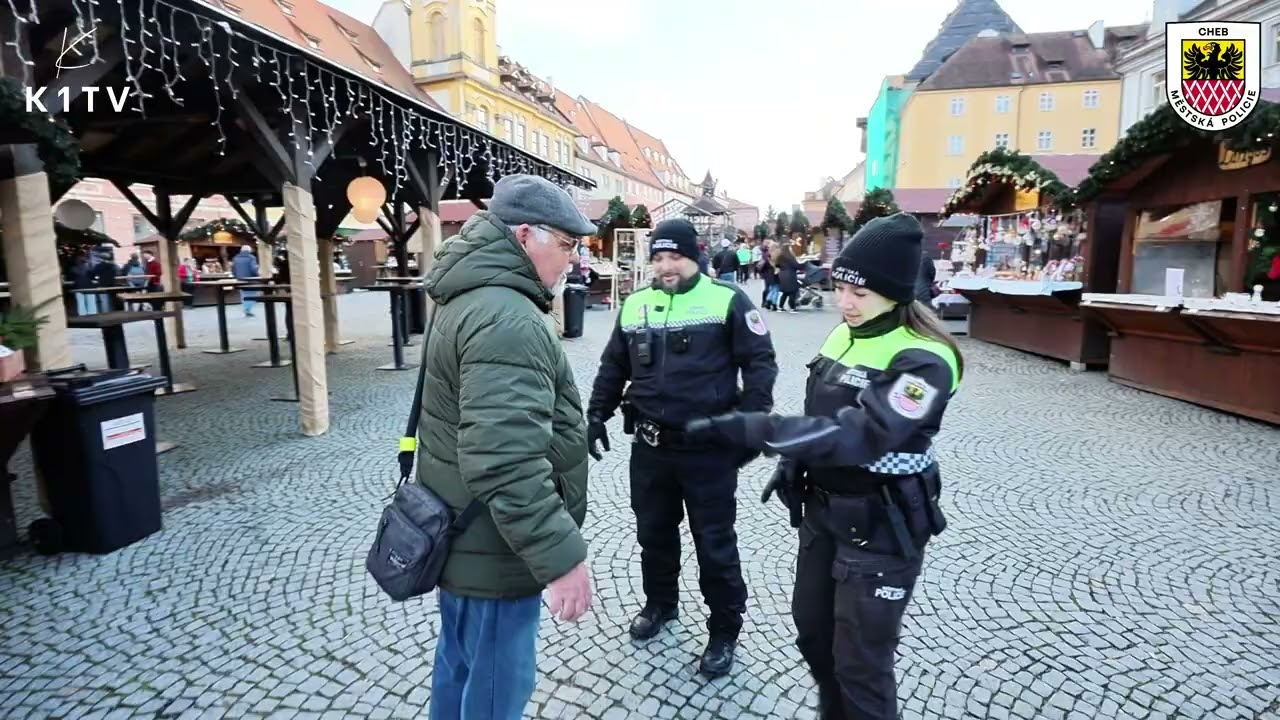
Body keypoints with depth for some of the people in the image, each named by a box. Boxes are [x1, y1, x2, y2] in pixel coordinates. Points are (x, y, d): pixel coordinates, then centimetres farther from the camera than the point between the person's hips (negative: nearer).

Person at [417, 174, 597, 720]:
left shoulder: (471, 298, 9)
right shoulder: (507, 319, -26)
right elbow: (506, 462, -34)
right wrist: (561, 556, -28)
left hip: (462, 536, 10)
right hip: (493, 549, -10)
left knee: (462, 666, 26)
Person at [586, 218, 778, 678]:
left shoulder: (727, 300, -7)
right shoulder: (635, 305, 7)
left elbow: (760, 362, -7)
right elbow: (613, 367, 16)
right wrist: (596, 414, 11)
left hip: (709, 448, -4)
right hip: (649, 446, 5)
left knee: (715, 545, 8)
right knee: (653, 533, 20)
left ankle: (724, 631, 28)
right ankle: (660, 603, 44)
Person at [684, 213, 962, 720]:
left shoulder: (924, 360, -22)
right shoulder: (842, 335, 2)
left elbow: (860, 435, -35)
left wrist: (752, 427, -41)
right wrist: (792, 464, 9)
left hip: (883, 528, -8)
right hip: (822, 510, 8)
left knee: (861, 663, 5)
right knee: (811, 629, 22)